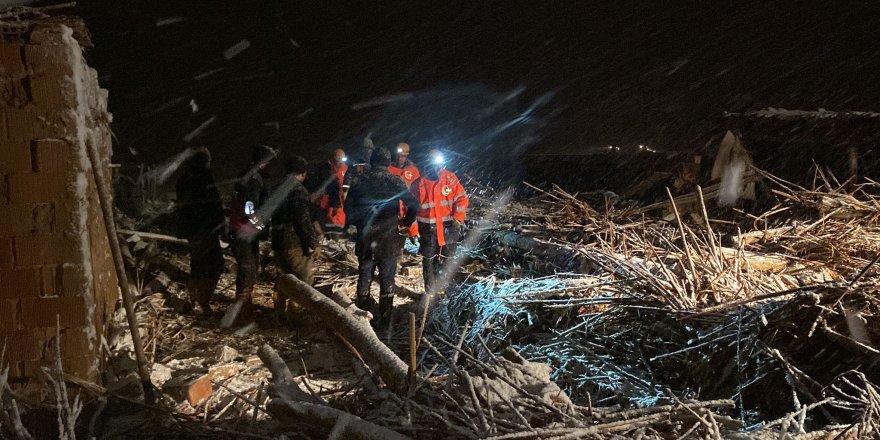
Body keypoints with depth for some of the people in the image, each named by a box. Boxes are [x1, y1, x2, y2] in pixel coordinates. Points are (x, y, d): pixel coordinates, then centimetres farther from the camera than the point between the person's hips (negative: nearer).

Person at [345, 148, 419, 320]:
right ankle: (385, 315, 14)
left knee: (364, 276, 15)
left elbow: (349, 207, -2)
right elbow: (413, 204, -15)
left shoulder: (360, 183, -2)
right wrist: (405, 224, -2)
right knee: (387, 278, 8)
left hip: (365, 239, 2)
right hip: (389, 239, -2)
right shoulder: (394, 182, -8)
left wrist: (359, 223, 13)